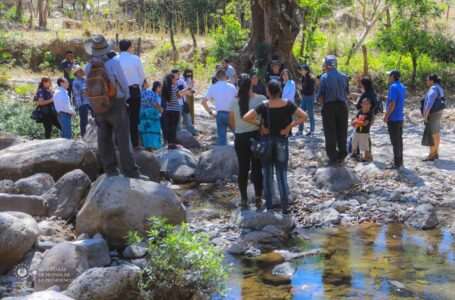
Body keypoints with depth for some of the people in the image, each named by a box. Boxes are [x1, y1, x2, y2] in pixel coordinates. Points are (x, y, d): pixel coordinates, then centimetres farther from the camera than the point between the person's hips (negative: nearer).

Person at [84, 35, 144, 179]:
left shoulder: (88, 67, -3)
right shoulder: (114, 63, -16)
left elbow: (90, 89, 5)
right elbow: (124, 84, -8)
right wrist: (125, 97, 11)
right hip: (117, 105, -4)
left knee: (104, 141, 11)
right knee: (123, 140, -1)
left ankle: (111, 171, 17)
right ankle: (131, 173, 1)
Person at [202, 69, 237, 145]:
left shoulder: (212, 88, 3)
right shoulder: (231, 87, -3)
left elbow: (203, 102, 0)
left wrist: (211, 113, 6)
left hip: (220, 114, 2)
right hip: (231, 113, -2)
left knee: (221, 137, 7)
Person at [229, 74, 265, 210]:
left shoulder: (234, 102, -4)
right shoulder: (261, 99, -10)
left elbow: (232, 122, 4)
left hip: (240, 138, 1)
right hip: (256, 136, -1)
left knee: (243, 168, 10)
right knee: (257, 168, 8)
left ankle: (244, 199, 16)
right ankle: (258, 199, 13)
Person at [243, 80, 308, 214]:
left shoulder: (264, 106, -11)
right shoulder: (288, 104, -6)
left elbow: (246, 117, -21)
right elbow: (304, 116, -11)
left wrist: (260, 124, -9)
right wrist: (289, 127, -9)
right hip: (282, 141, 1)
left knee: (268, 174, 12)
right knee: (282, 174, 8)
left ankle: (269, 204, 17)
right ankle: (285, 206, 5)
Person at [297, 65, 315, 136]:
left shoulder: (310, 79, -15)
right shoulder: (303, 78, 6)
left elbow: (311, 91, -19)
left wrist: (302, 89, -21)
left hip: (309, 98, -8)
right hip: (304, 98, 8)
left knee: (310, 114, 2)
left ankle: (312, 130, 13)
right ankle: (300, 130, 13)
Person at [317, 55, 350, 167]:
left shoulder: (324, 77, -9)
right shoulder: (344, 76, 4)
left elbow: (320, 96, -8)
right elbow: (347, 92, 8)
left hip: (329, 107, -4)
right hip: (342, 106, 4)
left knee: (330, 133, 3)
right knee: (342, 132, 11)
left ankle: (333, 159, 3)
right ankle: (342, 157, 17)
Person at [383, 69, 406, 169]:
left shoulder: (393, 87, -17)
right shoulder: (402, 87, 11)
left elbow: (392, 104, -23)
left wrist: (386, 116, -15)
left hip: (393, 119, -9)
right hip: (400, 118, 9)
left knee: (395, 141, -4)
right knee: (399, 140, 15)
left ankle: (397, 163, -1)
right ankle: (399, 160, 22)